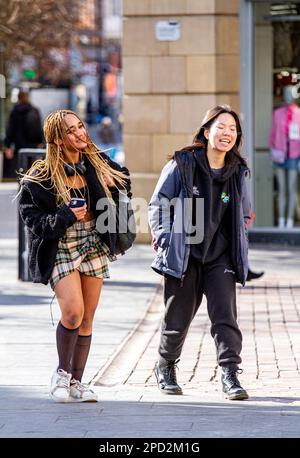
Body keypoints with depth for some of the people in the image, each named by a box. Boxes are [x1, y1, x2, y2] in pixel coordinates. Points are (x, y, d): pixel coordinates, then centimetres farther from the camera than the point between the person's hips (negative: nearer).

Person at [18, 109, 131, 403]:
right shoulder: (43, 176, -11)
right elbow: (30, 214, -9)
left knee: (87, 319, 6)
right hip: (61, 249, -5)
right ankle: (62, 372, 5)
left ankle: (75, 383, 16)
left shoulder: (97, 164, 4)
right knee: (73, 312, -19)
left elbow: (124, 181, 21)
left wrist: (115, 187, -1)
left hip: (94, 245, 5)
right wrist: (65, 217, -20)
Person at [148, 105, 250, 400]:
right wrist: (165, 237, -10)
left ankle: (230, 375, -10)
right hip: (184, 255, -2)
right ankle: (165, 367, 31)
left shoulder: (237, 172, 5)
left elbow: (243, 213, 20)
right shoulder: (182, 165, -7)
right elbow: (158, 205, -1)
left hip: (221, 257, 2)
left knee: (225, 314, -11)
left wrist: (238, 245, 11)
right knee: (178, 318, 8)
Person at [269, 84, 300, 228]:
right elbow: (273, 134, 11)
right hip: (280, 156, 2)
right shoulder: (278, 113, 5)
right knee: (281, 188, 5)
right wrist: (272, 151, 4)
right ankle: (281, 221, 7)